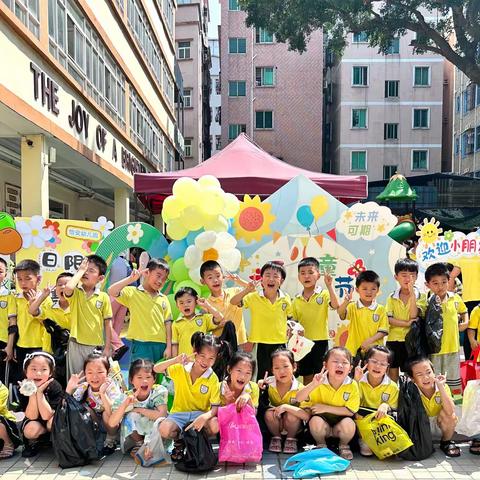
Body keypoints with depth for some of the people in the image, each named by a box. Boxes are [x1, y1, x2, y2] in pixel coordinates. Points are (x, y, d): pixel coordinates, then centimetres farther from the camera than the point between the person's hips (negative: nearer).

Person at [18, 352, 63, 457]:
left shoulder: (55, 387, -23)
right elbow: (32, 417, -23)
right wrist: (32, 392, -34)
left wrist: (39, 392, -36)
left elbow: (46, 416, -30)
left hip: (50, 422, -1)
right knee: (32, 429, -31)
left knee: (54, 421, -34)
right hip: (35, 422, 1)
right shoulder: (24, 388, -19)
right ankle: (33, 441, 3)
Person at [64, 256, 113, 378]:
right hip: (76, 344, -1)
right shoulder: (75, 293, -2)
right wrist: (80, 270, -15)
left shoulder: (104, 297, -1)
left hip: (96, 346, 1)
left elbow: (107, 323, 3)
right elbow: (68, 287, -28)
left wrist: (107, 347, -1)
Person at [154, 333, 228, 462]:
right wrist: (176, 360, -27)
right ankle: (178, 441, 6)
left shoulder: (213, 379, -10)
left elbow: (215, 408, -13)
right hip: (179, 412, 0)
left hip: (200, 413, 0)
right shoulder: (180, 369, -6)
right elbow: (156, 369, -11)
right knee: (164, 430, -31)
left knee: (214, 426, -32)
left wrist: (204, 417, -36)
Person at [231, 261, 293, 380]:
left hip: (280, 344, 2)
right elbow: (233, 302, -12)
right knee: (262, 376, 6)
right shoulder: (254, 297, -7)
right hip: (262, 344, -2)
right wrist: (246, 291, -26)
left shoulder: (285, 299, -2)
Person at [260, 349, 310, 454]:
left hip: (293, 423, -2)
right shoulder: (268, 383, -16)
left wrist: (286, 407, -38)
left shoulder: (300, 388, -23)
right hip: (275, 424, 2)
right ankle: (276, 437, 2)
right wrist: (261, 389, -27)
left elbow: (307, 416, -30)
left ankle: (291, 438, 0)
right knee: (269, 413, -28)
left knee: (291, 415, -32)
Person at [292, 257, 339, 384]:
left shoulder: (324, 294, -5)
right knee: (307, 378, 12)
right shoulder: (296, 300, 6)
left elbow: (335, 306, -24)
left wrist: (329, 286, -28)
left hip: (320, 342, -3)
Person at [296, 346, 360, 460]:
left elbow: (350, 411, -14)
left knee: (349, 424, -31)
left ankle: (344, 445, 4)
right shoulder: (320, 383, -17)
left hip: (340, 420, 0)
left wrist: (326, 408, -20)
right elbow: (299, 399, -25)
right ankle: (321, 445, 1)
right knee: (315, 421, -32)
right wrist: (313, 384, -41)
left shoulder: (352, 385, -15)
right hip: (323, 419, 0)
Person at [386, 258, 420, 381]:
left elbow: (414, 316, -15)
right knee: (392, 374, 8)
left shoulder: (419, 296, -2)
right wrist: (406, 323, -19)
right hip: (394, 340, 2)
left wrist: (412, 294, -19)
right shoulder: (392, 297, 3)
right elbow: (389, 319, -6)